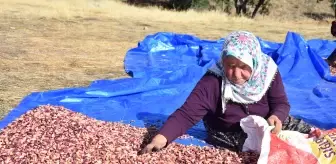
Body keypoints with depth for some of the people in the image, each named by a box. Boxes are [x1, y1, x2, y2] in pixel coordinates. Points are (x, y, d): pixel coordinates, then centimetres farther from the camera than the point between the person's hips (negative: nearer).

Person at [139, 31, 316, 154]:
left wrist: (276, 117, -33)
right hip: (230, 136, -3)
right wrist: (161, 138, -50)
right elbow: (187, 113, -33)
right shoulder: (212, 82, -29)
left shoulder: (268, 72, -19)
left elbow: (281, 103, -8)